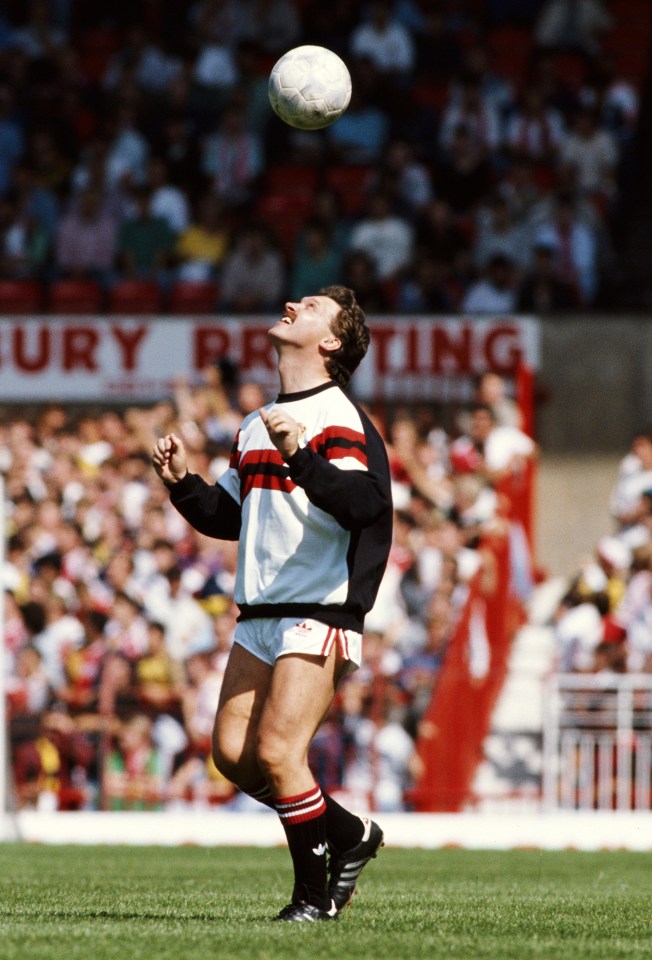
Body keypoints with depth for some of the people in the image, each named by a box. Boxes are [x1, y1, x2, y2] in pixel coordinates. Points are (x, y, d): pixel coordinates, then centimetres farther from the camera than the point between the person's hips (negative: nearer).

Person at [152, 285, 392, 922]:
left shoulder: (337, 419, -9)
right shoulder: (257, 425, 18)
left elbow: (364, 504, -24)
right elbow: (228, 516, 26)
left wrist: (299, 457, -36)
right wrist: (182, 483, 8)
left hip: (320, 614, -8)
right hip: (258, 616, 8)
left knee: (277, 752, -14)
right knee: (232, 753, 2)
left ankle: (314, 893, 3)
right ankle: (348, 833, 20)